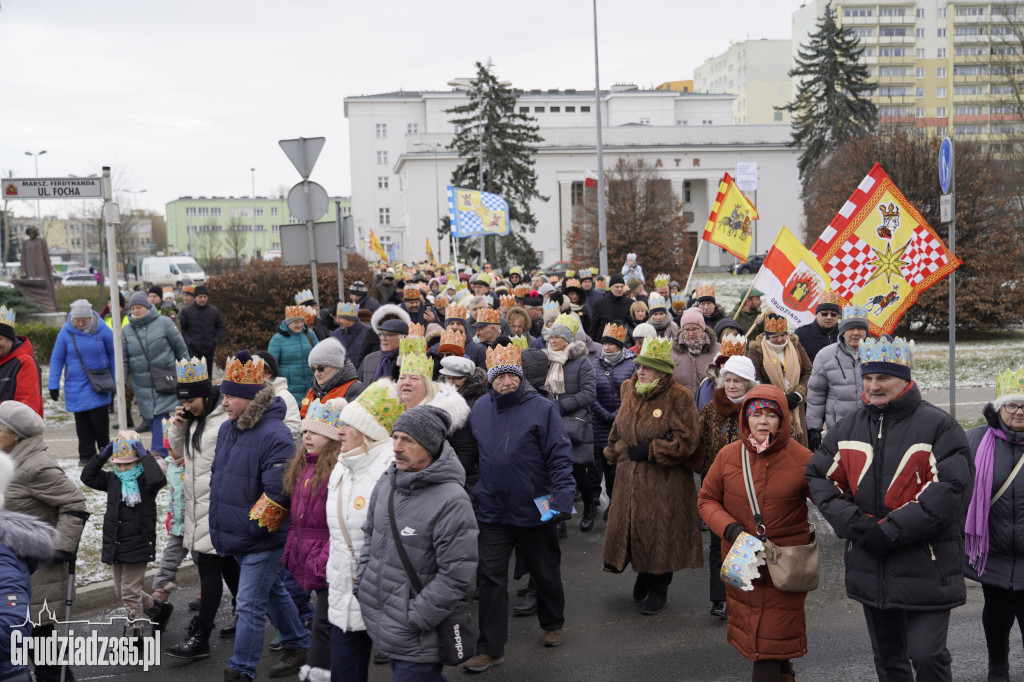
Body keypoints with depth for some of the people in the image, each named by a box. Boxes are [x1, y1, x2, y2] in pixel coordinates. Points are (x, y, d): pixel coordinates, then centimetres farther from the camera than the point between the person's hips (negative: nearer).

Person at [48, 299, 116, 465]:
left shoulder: (102, 330, -6)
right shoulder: (66, 332, -6)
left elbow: (113, 355, 5)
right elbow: (56, 359, 1)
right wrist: (53, 385, -1)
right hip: (76, 386, 1)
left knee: (100, 419, -4)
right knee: (82, 422, 3)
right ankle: (86, 455, 12)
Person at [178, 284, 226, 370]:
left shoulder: (214, 310, 6)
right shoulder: (186, 311, -1)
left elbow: (221, 327, 14)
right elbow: (181, 329, 3)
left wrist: (215, 340, 1)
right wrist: (188, 342, -9)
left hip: (209, 350, 3)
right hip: (193, 350, -3)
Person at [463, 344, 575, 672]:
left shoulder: (542, 408, -10)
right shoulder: (479, 409, 3)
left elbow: (560, 457, -11)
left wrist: (562, 496, -19)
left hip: (535, 510, -2)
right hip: (492, 510, 3)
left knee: (545, 573, 16)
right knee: (491, 580, 2)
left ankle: (553, 624, 41)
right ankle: (490, 648, 11)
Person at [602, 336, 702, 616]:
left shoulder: (678, 398, -11)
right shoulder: (630, 391, 8)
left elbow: (685, 441, -15)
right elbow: (617, 433, 23)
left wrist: (649, 451, -16)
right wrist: (616, 453, 17)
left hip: (665, 482, -5)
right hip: (630, 478, 5)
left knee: (660, 532, 2)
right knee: (631, 527, 11)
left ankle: (659, 590, 20)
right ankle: (644, 573, 36)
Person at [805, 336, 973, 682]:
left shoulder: (939, 426, -8)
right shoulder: (849, 426, 8)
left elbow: (949, 491, -17)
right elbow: (819, 477, 6)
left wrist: (889, 530, -19)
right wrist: (852, 523, -10)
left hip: (926, 568, -5)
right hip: (870, 568, 5)